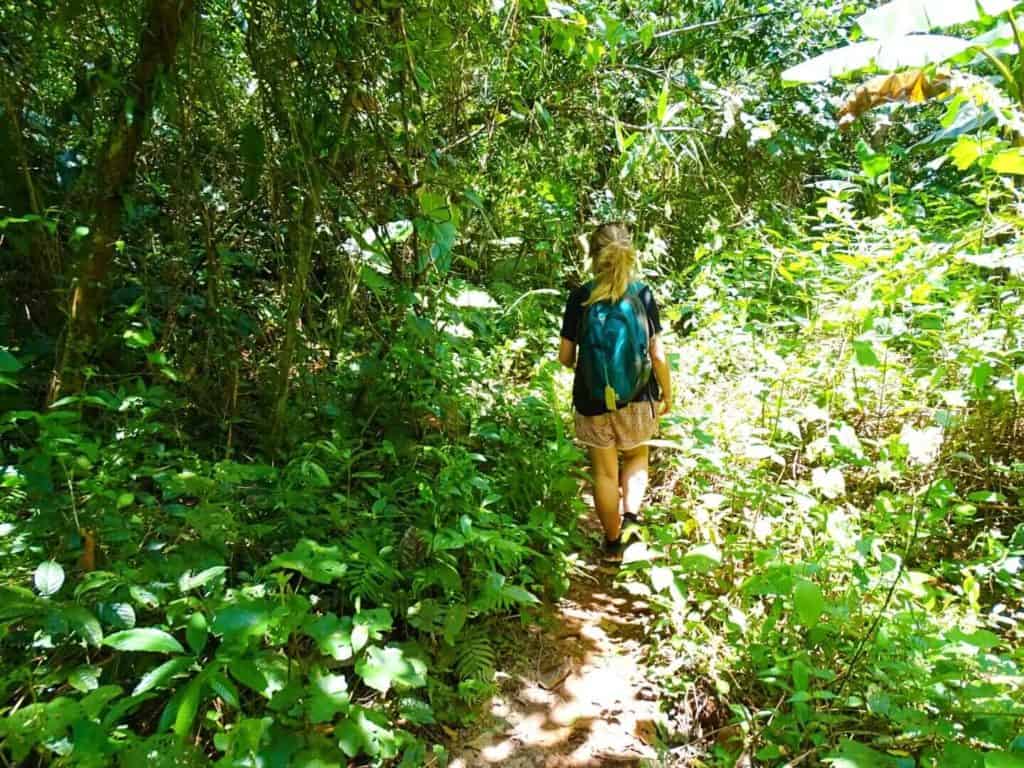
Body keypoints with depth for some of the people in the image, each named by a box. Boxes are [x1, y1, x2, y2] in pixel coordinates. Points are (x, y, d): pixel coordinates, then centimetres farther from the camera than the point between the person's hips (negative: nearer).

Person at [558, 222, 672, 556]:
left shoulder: (579, 297, -8)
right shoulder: (643, 294, -9)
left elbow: (565, 356, -5)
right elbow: (658, 354, -8)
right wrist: (667, 393, 8)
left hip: (593, 400, 0)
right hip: (636, 398, 0)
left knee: (605, 472, 15)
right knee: (636, 457, 27)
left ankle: (613, 540, 29)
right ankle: (631, 514, 9)